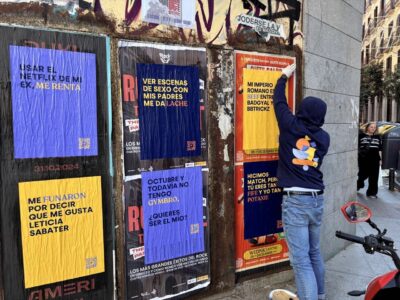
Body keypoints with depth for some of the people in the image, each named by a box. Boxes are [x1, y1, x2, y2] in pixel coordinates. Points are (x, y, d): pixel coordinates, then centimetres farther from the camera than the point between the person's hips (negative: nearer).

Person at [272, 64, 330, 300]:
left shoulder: (291, 127, -7)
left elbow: (279, 102, 8)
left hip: (296, 201, -6)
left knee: (301, 259, -2)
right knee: (314, 252, 22)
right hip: (317, 200, 6)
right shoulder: (324, 137, 6)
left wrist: (284, 77, 25)